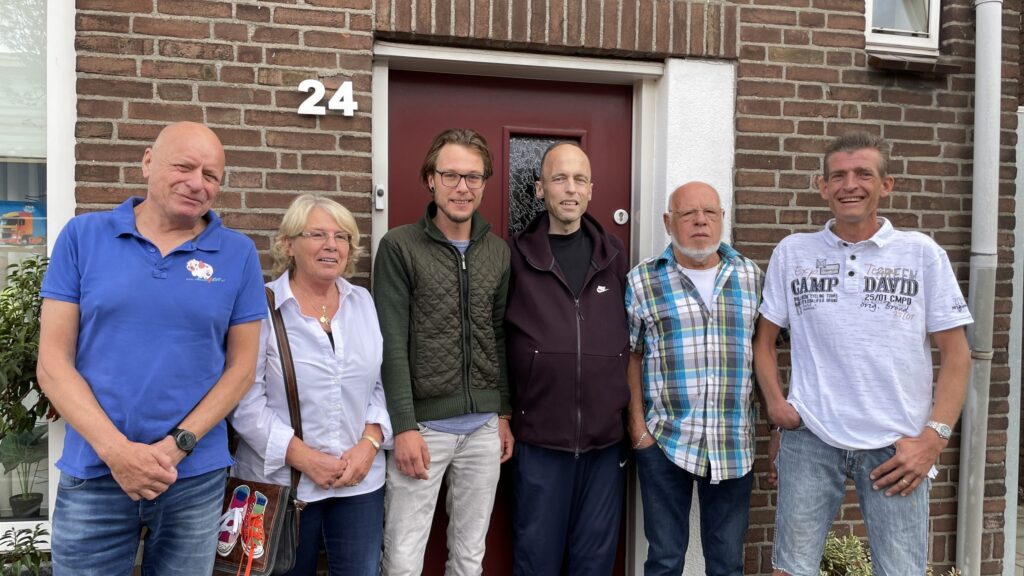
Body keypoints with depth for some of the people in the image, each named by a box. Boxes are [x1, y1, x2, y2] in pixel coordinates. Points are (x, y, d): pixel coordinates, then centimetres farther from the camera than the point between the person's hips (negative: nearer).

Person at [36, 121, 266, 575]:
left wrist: (178, 445, -10)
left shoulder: (238, 254, -1)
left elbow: (242, 365, 1)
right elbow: (53, 362, -3)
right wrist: (116, 450, -13)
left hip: (197, 477, 1)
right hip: (93, 475, 0)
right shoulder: (83, 236, 0)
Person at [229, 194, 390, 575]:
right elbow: (244, 401, -11)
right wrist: (304, 458, -14)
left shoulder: (363, 303, 6)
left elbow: (381, 384, 8)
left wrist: (369, 444, -6)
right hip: (283, 481, -3)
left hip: (361, 481, 4)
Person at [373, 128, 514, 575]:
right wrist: (404, 425, -13)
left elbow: (501, 339, 12)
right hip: (423, 424, -4)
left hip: (484, 426, 4)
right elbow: (391, 345, -9)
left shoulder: (499, 253, 9)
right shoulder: (399, 247, -5)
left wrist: (505, 414, 10)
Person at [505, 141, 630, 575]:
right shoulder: (516, 256, -3)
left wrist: (630, 409, 10)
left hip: (606, 436, 3)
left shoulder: (613, 254, 6)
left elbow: (632, 337, 12)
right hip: (540, 437, -2)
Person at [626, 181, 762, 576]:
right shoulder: (642, 280, 0)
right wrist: (637, 421, -4)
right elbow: (631, 355, 2)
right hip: (664, 440, -2)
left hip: (734, 442, 2)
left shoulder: (751, 277, 7)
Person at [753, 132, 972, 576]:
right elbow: (765, 339, 10)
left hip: (898, 446, 0)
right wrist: (775, 404, -3)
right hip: (809, 438, 1)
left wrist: (934, 437, -6)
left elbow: (955, 352, 3)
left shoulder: (922, 253, 2)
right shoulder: (792, 253, 4)